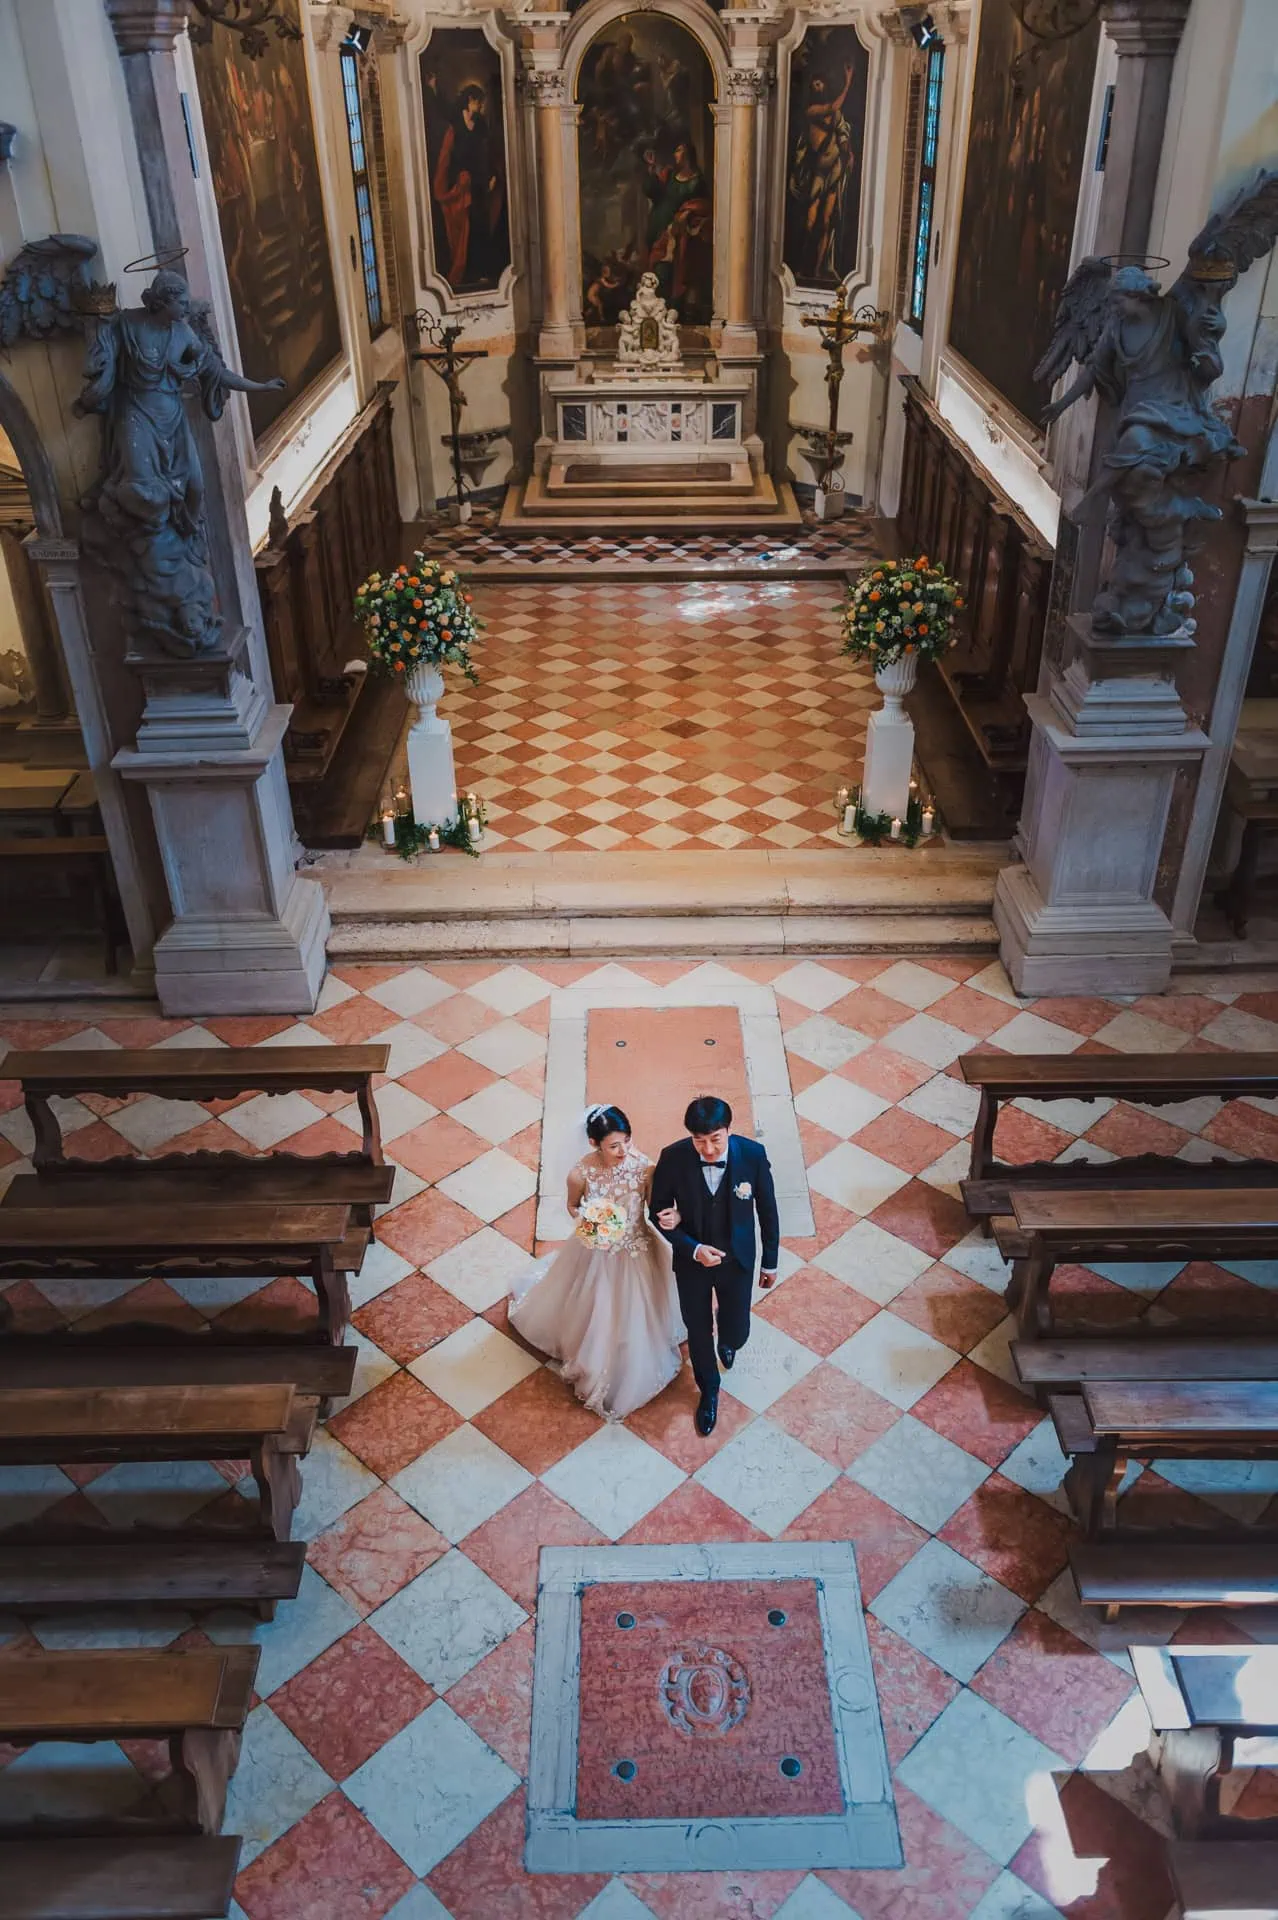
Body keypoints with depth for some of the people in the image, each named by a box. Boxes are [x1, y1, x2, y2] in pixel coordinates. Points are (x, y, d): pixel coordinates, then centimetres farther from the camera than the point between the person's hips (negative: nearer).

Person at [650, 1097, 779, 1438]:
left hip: (737, 1261, 0)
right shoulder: (673, 1159, -27)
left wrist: (770, 1260, 1)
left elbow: (767, 1209, -9)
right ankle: (709, 1389, 50)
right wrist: (693, 1249, -24)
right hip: (691, 1259, 0)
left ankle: (727, 1343, 57)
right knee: (698, 1331, 19)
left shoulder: (752, 1155, -25)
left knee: (737, 1331, 17)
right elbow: (659, 1211, -11)